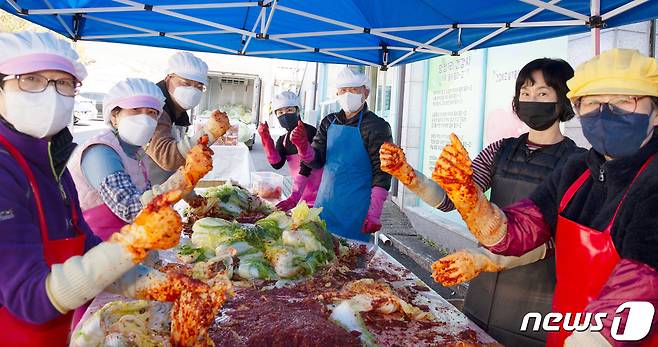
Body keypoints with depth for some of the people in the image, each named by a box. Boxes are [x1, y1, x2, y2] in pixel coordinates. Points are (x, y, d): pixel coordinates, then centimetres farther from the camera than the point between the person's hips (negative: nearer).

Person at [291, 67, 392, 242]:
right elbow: (316, 161, 8)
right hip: (324, 205, 5)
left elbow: (381, 173, -12)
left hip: (355, 212, -5)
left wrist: (374, 214, -17)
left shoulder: (377, 126, -8)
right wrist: (302, 146, -13)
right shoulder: (329, 122, 9)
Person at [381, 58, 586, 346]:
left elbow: (548, 240, -21)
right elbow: (449, 199, -6)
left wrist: (486, 259, -35)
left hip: (537, 301, -4)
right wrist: (406, 174, -23)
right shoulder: (501, 150, 2)